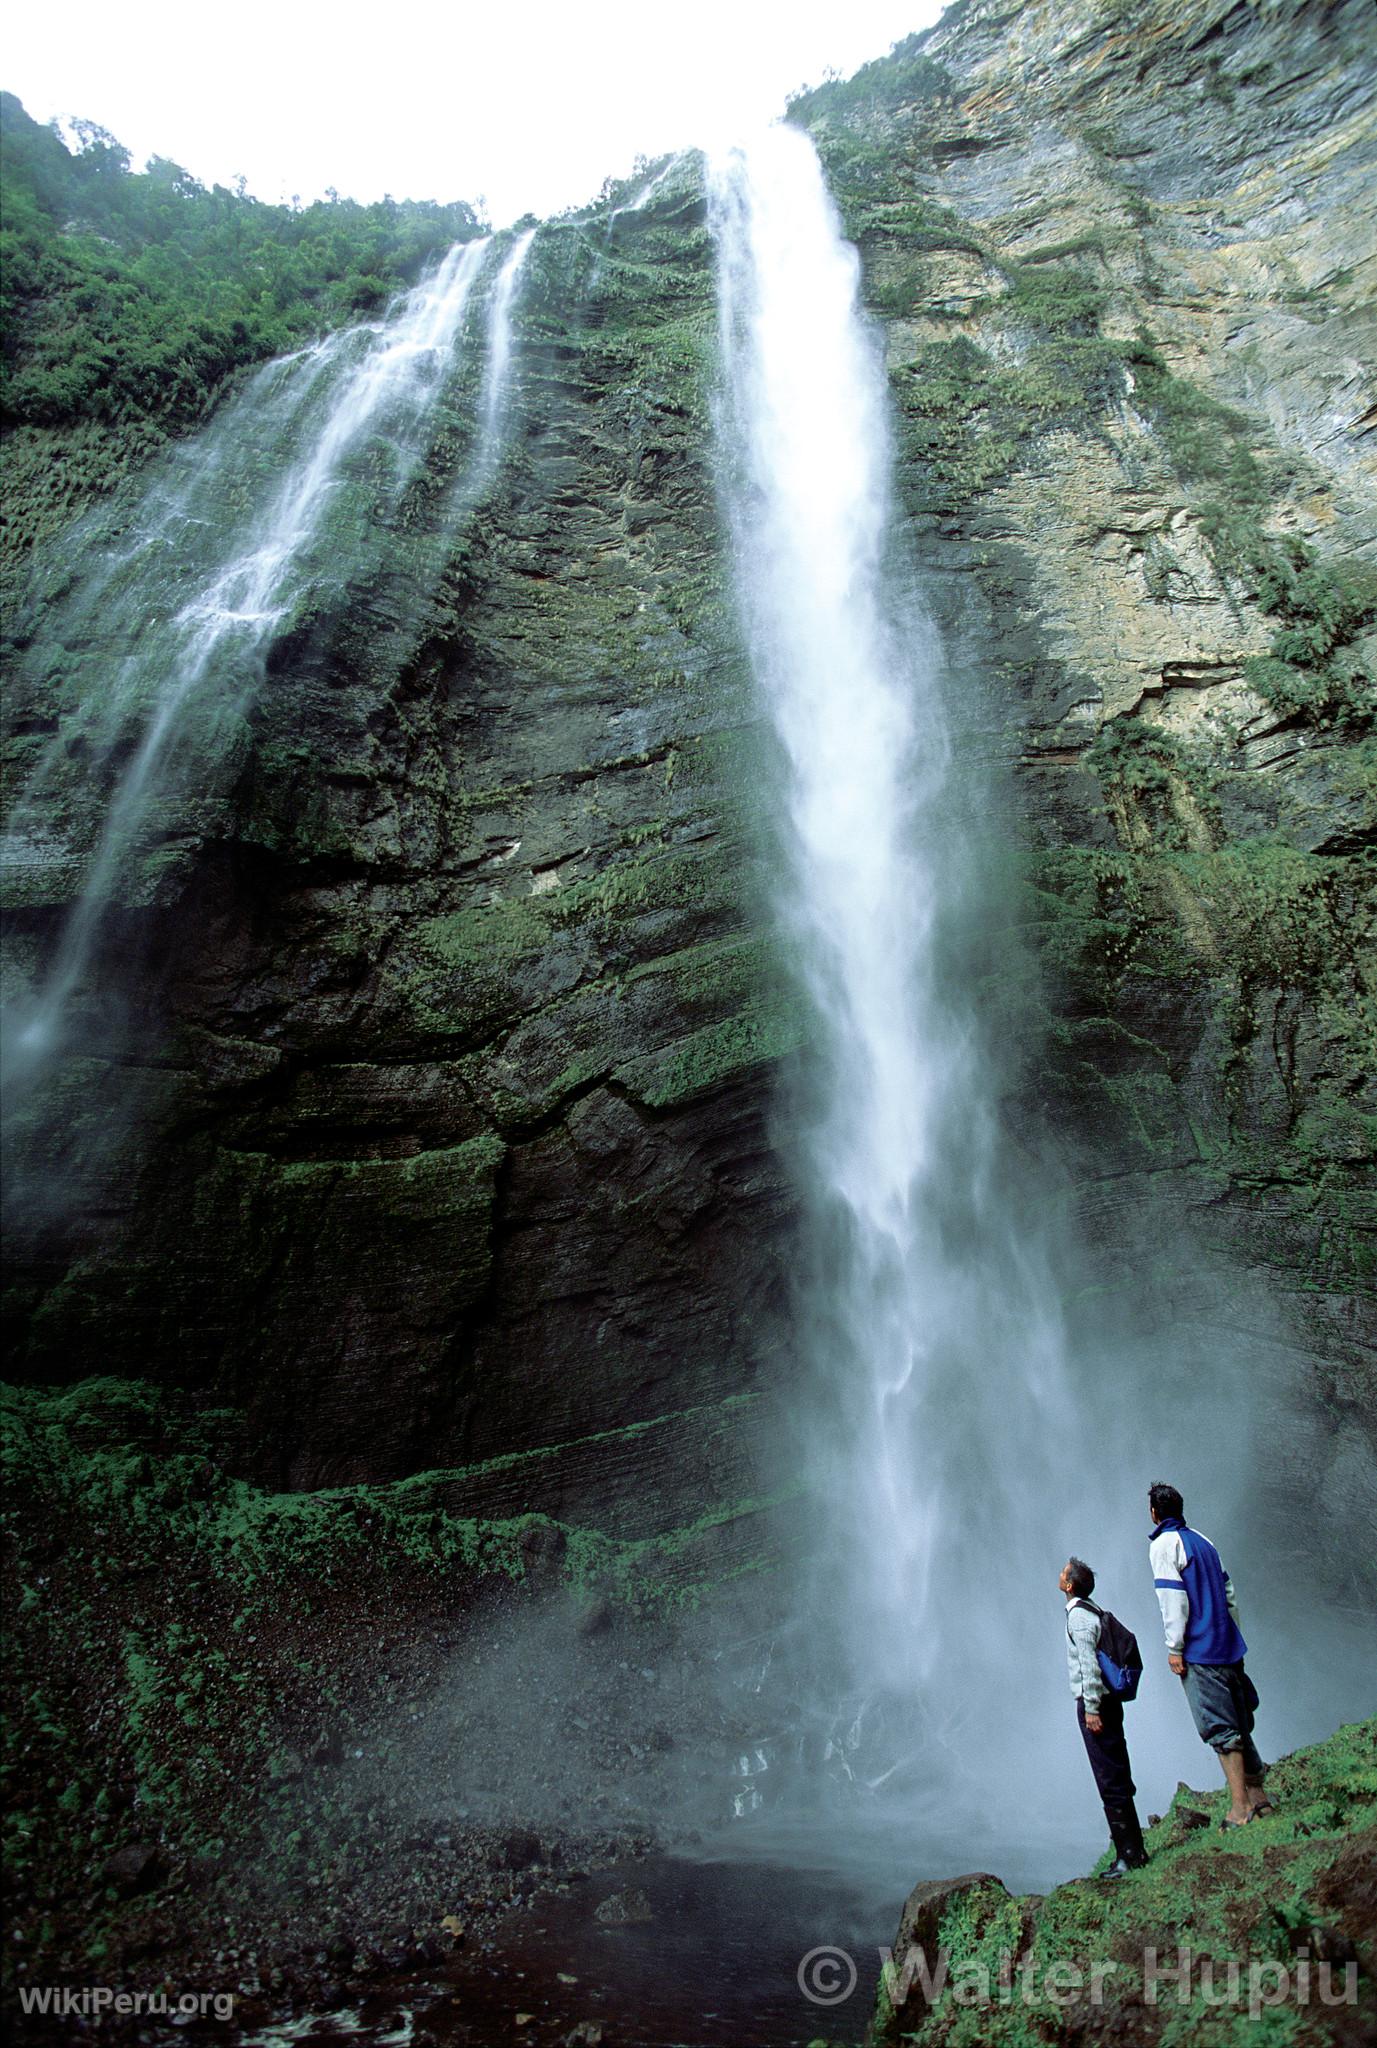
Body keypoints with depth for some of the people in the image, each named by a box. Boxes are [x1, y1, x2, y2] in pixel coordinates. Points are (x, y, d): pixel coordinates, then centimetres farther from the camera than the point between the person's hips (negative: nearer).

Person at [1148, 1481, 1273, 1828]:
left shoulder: (1164, 1543, -8)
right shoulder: (1202, 1540, 15)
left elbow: (1174, 1600, -15)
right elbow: (1228, 1592, 16)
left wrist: (1174, 1648, -12)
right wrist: (1233, 1637, 20)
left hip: (1200, 1652, -8)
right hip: (1229, 1647, 8)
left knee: (1219, 1728, -5)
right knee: (1238, 1724, 14)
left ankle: (1240, 1807, -6)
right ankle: (1257, 1794, 18)